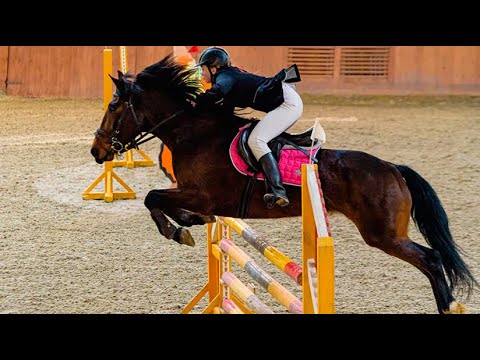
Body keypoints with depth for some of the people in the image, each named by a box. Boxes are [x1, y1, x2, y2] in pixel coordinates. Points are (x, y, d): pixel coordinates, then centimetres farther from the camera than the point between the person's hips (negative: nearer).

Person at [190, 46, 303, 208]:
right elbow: (226, 108, 18)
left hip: (288, 103, -11)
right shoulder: (231, 74, 19)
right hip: (290, 102, 11)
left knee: (255, 140, -21)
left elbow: (218, 92, -34)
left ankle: (279, 193, -33)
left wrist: (197, 102, -18)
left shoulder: (225, 76, -10)